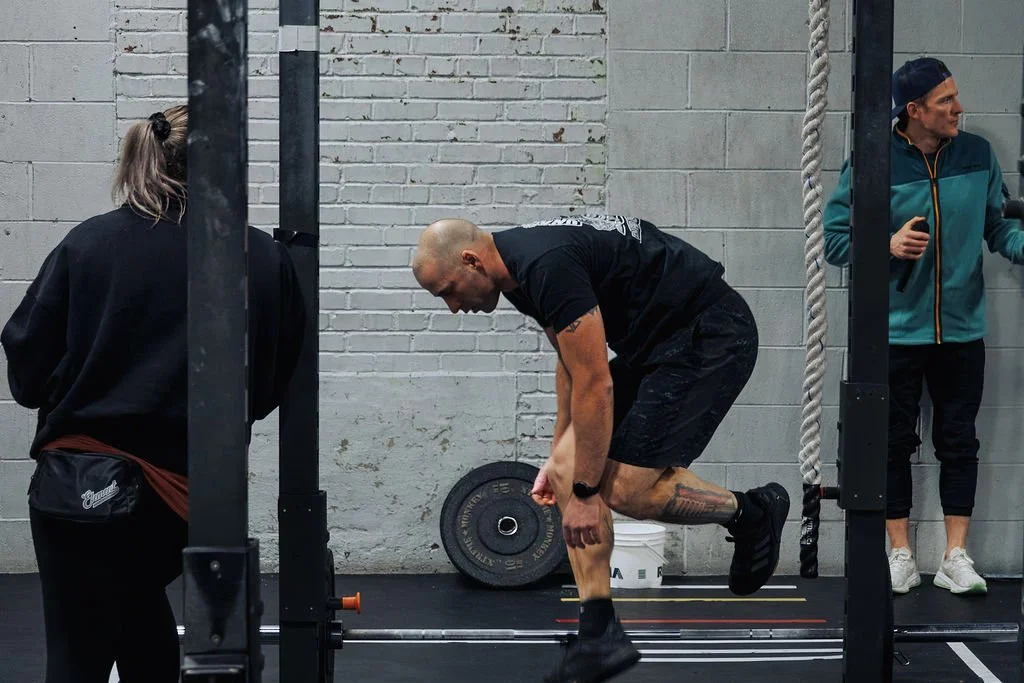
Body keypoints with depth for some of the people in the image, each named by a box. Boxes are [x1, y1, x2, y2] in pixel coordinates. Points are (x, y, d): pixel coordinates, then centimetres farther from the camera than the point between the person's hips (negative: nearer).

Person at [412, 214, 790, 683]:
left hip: (710, 334, -10)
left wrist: (584, 492, -17)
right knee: (568, 472, 0)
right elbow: (572, 365, 19)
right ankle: (599, 632, 2)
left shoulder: (548, 267, -26)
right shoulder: (521, 269, 5)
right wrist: (558, 455, 23)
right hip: (658, 340, 10)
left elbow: (595, 385, -24)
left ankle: (750, 513, 9)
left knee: (625, 487, -16)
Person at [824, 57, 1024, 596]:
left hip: (962, 330, 2)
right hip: (896, 330, -2)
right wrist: (888, 246, -22)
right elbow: (834, 238, -5)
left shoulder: (978, 155, 1)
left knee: (958, 442, 6)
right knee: (895, 444, 6)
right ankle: (902, 557, 17)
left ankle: (955, 557, 15)